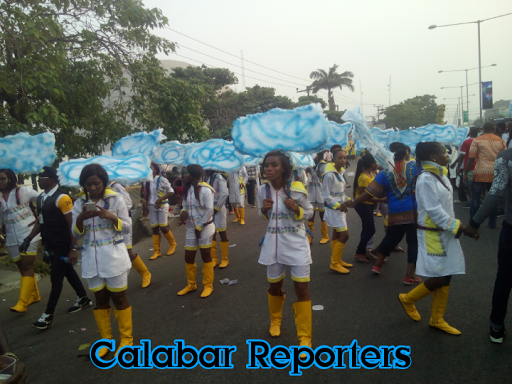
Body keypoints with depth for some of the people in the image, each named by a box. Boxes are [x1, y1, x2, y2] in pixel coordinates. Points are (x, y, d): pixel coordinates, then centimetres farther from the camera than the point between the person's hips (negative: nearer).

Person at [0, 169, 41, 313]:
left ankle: (22, 303, -12)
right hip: (12, 238, 6)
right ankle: (33, 295, 26)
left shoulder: (23, 190, -5)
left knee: (27, 266, -10)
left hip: (29, 234, -6)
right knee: (22, 267, 12)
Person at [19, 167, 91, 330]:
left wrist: (73, 248, -20)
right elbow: (40, 221, 17)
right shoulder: (40, 198, 7)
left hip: (62, 246, -8)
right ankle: (83, 298, 35)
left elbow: (72, 224, -19)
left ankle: (48, 316, 11)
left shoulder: (62, 198, -19)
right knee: (67, 272, 19)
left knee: (56, 278, 1)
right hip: (50, 245, 8)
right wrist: (28, 239, 9)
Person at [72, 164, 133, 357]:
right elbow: (77, 235, 2)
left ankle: (126, 337, 23)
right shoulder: (79, 203, 2)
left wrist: (112, 217, -21)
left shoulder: (116, 199, -7)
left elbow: (127, 227, -4)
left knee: (119, 298, 7)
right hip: (91, 258, 3)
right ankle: (106, 338, 30)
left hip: (114, 256, -3)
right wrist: (80, 219, -17)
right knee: (100, 299, 14)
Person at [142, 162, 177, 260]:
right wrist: (145, 207, 6)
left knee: (163, 227, -6)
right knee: (155, 228, 6)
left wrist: (160, 200, -21)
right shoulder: (147, 181, 6)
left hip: (162, 206, -5)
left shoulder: (161, 179, -11)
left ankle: (172, 244, 20)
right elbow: (145, 195, 14)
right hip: (151, 207, 5)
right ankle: (156, 251, 12)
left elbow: (171, 192, -13)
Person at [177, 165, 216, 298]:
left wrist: (199, 227, -14)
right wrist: (184, 212, -11)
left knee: (206, 257, 4)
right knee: (188, 258, 10)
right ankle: (191, 284, 28)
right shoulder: (187, 189, 5)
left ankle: (208, 285, 20)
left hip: (205, 228, -6)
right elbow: (185, 205, 13)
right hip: (190, 228, 6)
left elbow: (209, 210, -16)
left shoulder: (205, 190, -16)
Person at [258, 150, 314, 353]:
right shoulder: (262, 191, -4)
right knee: (275, 285, 17)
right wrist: (263, 210, -13)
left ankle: (305, 337, 15)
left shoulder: (296, 189, -14)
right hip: (274, 244, 3)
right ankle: (275, 320, 46)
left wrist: (296, 209, -22)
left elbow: (309, 212, -1)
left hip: (297, 244, -3)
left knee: (301, 288, -1)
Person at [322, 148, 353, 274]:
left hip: (340, 209, 9)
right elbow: (326, 195, -19)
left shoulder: (340, 172, 7)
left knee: (336, 235, 16)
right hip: (333, 210, -9)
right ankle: (334, 263, 4)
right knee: (344, 235, -8)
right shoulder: (329, 175, -20)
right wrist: (338, 205, -23)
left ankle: (337, 260, 28)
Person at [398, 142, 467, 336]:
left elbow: (445, 204, 13)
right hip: (432, 234, -9)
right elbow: (433, 210, -23)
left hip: (444, 232, 9)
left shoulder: (440, 175, 9)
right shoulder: (426, 179, -19)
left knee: (446, 276, 13)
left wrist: (454, 225, 6)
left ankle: (437, 319, 26)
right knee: (440, 277, -4)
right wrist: (455, 226, -18)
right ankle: (408, 299, 20)